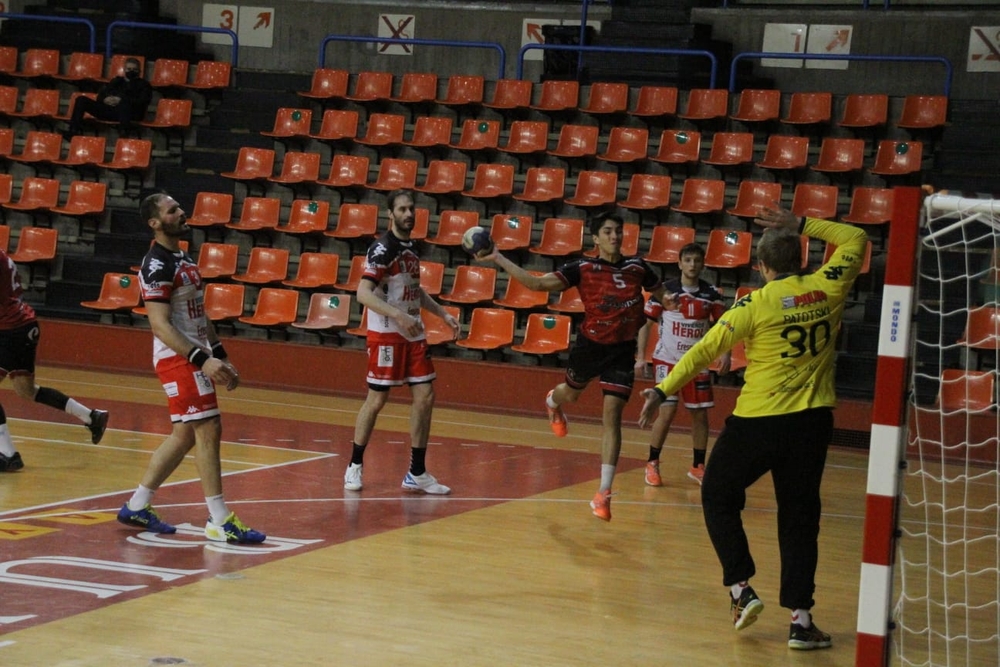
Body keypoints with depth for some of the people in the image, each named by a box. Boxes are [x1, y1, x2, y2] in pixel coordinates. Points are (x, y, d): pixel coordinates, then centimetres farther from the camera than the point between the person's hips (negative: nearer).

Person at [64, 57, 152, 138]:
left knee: (124, 101, -41)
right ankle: (74, 130, -24)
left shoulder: (143, 84, 15)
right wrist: (105, 99, -4)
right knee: (81, 100, -10)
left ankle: (124, 132, -55)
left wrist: (121, 100, -14)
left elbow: (142, 102, -4)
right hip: (109, 110, 5)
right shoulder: (117, 81, 28)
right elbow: (101, 94, 22)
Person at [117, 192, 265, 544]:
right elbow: (160, 324, -22)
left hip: (195, 355, 10)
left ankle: (137, 506, 22)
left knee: (185, 434, 14)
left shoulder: (184, 260, 15)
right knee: (208, 430, -10)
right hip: (178, 358, -10)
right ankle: (219, 522, -6)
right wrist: (202, 359, -28)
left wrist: (221, 356, 16)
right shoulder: (157, 266, -16)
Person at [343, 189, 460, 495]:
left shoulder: (412, 248, 11)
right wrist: (398, 315, -32)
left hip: (413, 334, 8)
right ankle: (355, 466, 15)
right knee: (377, 400, -1)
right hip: (386, 335, -8)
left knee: (425, 398, 3)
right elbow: (363, 293, -23)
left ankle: (417, 473, 9)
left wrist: (442, 313, 19)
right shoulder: (382, 249, -14)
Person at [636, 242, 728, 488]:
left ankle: (698, 466, 19)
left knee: (700, 413, 5)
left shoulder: (711, 294, 0)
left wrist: (725, 354, -7)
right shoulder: (664, 290, -8)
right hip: (667, 360, -3)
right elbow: (646, 323, -3)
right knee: (667, 411, -10)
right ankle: (652, 464, 6)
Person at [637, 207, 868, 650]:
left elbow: (705, 350, -9)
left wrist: (663, 390, -3)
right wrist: (802, 226, 17)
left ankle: (741, 588, 11)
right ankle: (800, 618, 5)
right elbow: (855, 239, 17)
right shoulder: (827, 289, 0)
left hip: (758, 421, -3)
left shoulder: (757, 304, -9)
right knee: (799, 516, 9)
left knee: (718, 497, 18)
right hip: (812, 419, 3)